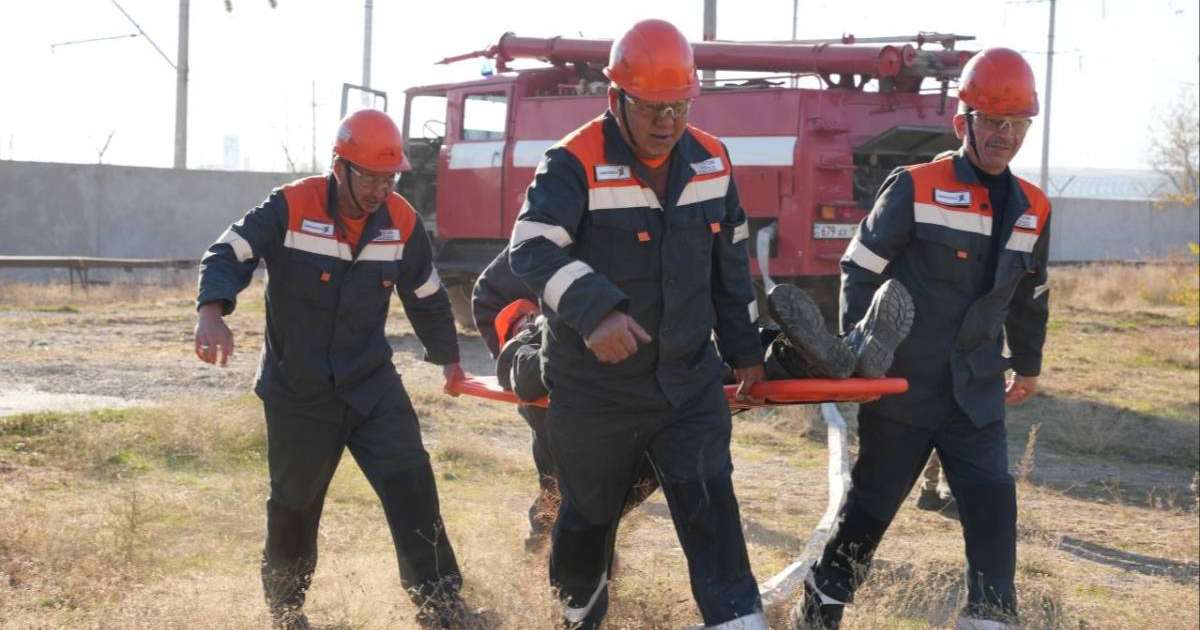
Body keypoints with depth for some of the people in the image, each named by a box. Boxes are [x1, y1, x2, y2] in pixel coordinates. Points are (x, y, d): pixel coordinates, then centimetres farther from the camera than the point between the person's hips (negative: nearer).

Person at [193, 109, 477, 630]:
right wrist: (212, 312, -38)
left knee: (412, 488, -13)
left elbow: (426, 296, 13)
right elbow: (227, 255, -18)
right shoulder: (291, 209, -16)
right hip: (297, 391, -2)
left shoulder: (402, 222, -3)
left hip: (372, 385, 3)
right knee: (294, 507, 11)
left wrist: (448, 356, 26)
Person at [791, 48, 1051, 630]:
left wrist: (1028, 365, 29)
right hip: (901, 389, -4)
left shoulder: (1032, 210, 6)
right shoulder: (916, 189, -11)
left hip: (976, 397, 4)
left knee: (993, 506, -7)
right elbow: (859, 271, -6)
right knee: (870, 508, 7)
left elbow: (1029, 297, 21)